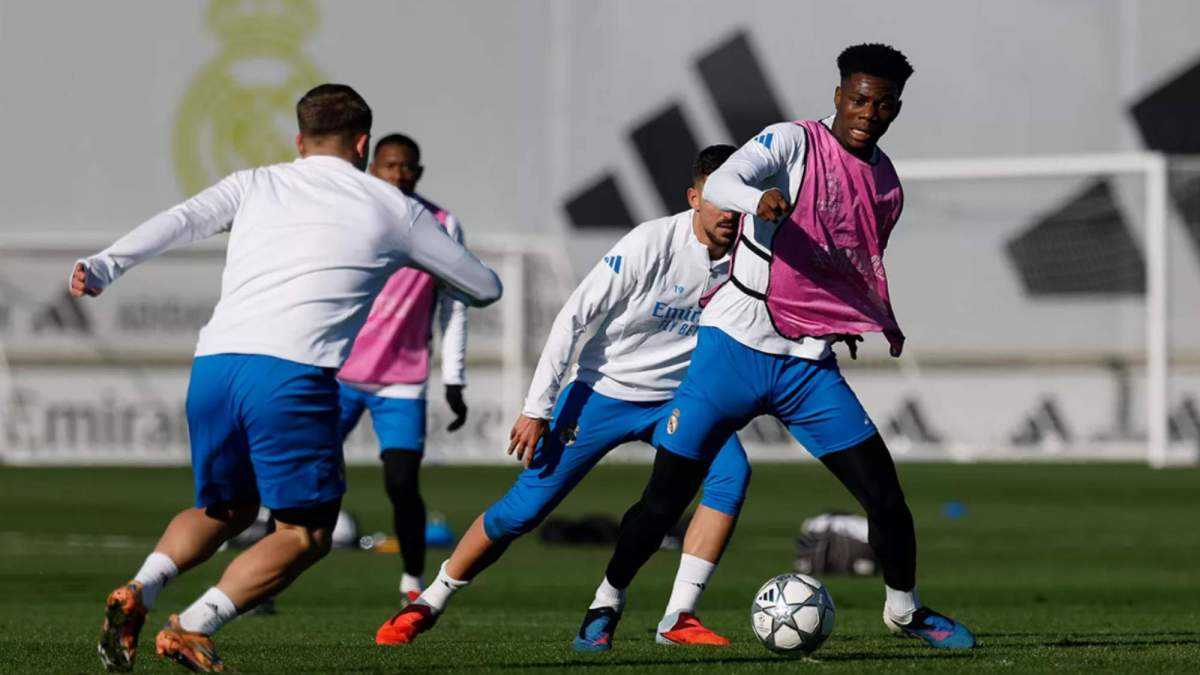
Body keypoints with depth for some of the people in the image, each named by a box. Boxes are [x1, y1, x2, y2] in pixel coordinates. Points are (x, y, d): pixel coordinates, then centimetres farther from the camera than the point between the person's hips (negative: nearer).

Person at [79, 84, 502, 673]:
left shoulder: (254, 186, 22)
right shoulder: (395, 210, 18)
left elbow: (179, 221, 3)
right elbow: (485, 288, 29)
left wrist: (103, 268, -6)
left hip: (212, 365, 4)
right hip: (293, 375, -4)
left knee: (226, 509, 25)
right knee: (306, 534, 8)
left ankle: (139, 591, 0)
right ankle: (193, 626, -12)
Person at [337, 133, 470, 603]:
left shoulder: (442, 228, 1)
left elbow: (453, 308, 6)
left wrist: (454, 382, 3)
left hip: (402, 384, 0)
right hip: (337, 375, 0)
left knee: (402, 486, -11)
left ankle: (414, 583, 9)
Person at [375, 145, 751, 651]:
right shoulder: (651, 244, -21)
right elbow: (574, 317, -18)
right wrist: (537, 410, -19)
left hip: (674, 400, 4)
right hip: (603, 394, -4)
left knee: (731, 473, -23)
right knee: (523, 509, -6)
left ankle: (678, 618, -19)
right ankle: (427, 607, 13)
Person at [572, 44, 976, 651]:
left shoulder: (886, 185, 12)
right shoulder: (794, 143, -7)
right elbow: (720, 183, -27)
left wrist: (882, 323, 26)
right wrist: (760, 199, -46)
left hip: (809, 368, 5)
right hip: (736, 348, -5)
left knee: (883, 493, -4)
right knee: (665, 497, -4)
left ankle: (904, 609, 18)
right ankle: (607, 599, 17)